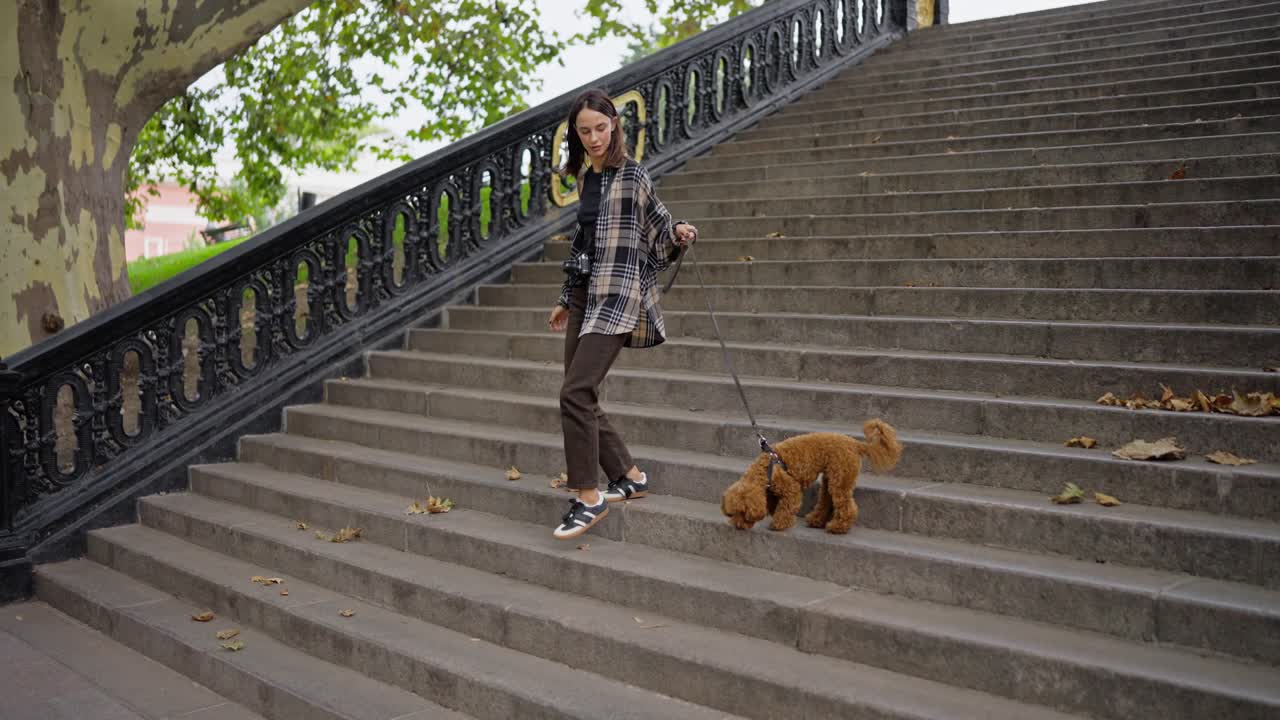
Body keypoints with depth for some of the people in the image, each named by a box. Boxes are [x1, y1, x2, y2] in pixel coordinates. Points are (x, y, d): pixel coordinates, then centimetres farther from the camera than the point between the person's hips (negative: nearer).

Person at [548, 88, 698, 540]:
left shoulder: (632, 175, -6)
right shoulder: (583, 177, 15)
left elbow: (658, 230, -2)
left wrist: (679, 234, -25)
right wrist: (566, 300, 26)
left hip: (617, 296, -8)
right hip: (585, 294, 8)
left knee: (576, 393, -16)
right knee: (579, 397, 7)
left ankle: (589, 498, -5)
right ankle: (629, 477, 22)